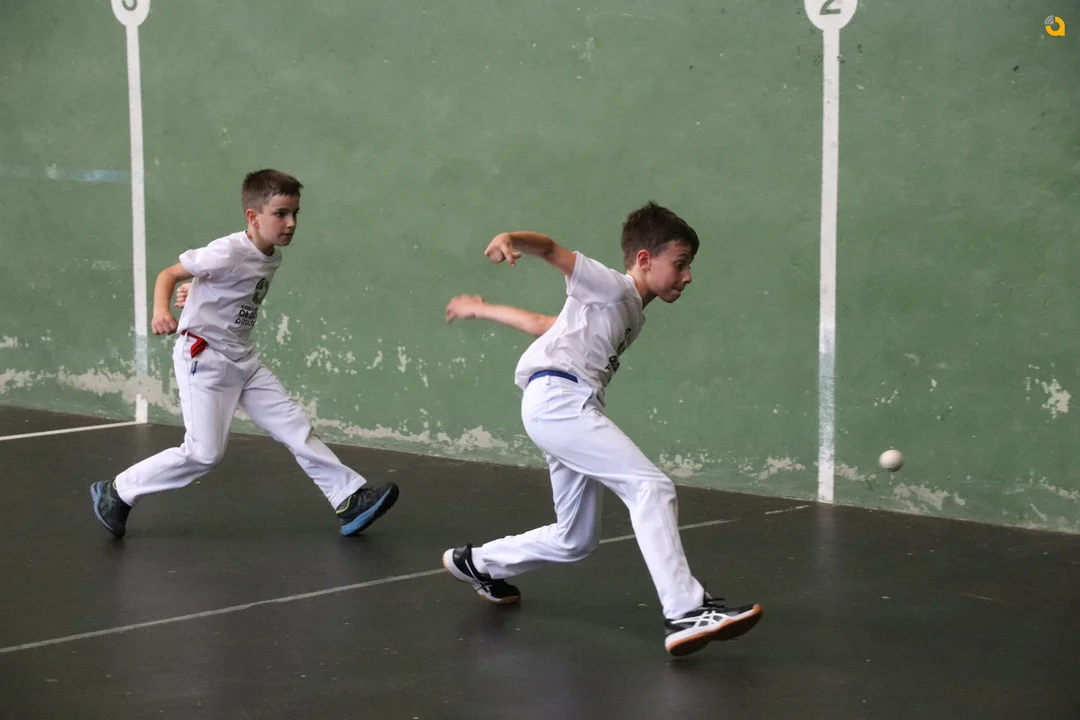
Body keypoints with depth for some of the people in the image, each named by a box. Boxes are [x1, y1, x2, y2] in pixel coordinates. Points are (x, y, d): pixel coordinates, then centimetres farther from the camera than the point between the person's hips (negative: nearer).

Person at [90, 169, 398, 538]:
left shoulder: (273, 256, 3)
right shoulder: (228, 253, -21)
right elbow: (169, 273, -19)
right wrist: (161, 310, -34)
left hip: (243, 359, 8)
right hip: (202, 356, -8)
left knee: (295, 427, 4)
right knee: (204, 452, -8)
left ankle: (350, 498, 7)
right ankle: (117, 491, 7)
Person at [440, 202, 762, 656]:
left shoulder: (632, 316, 26)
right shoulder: (611, 288, 1)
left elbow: (542, 324, 32)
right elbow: (552, 250, -13)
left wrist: (483, 310, 43)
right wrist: (510, 239, -34)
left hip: (570, 412, 10)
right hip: (556, 399, -10)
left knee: (575, 540, 18)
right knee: (651, 487, -21)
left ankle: (478, 564, 36)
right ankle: (685, 614, -30)